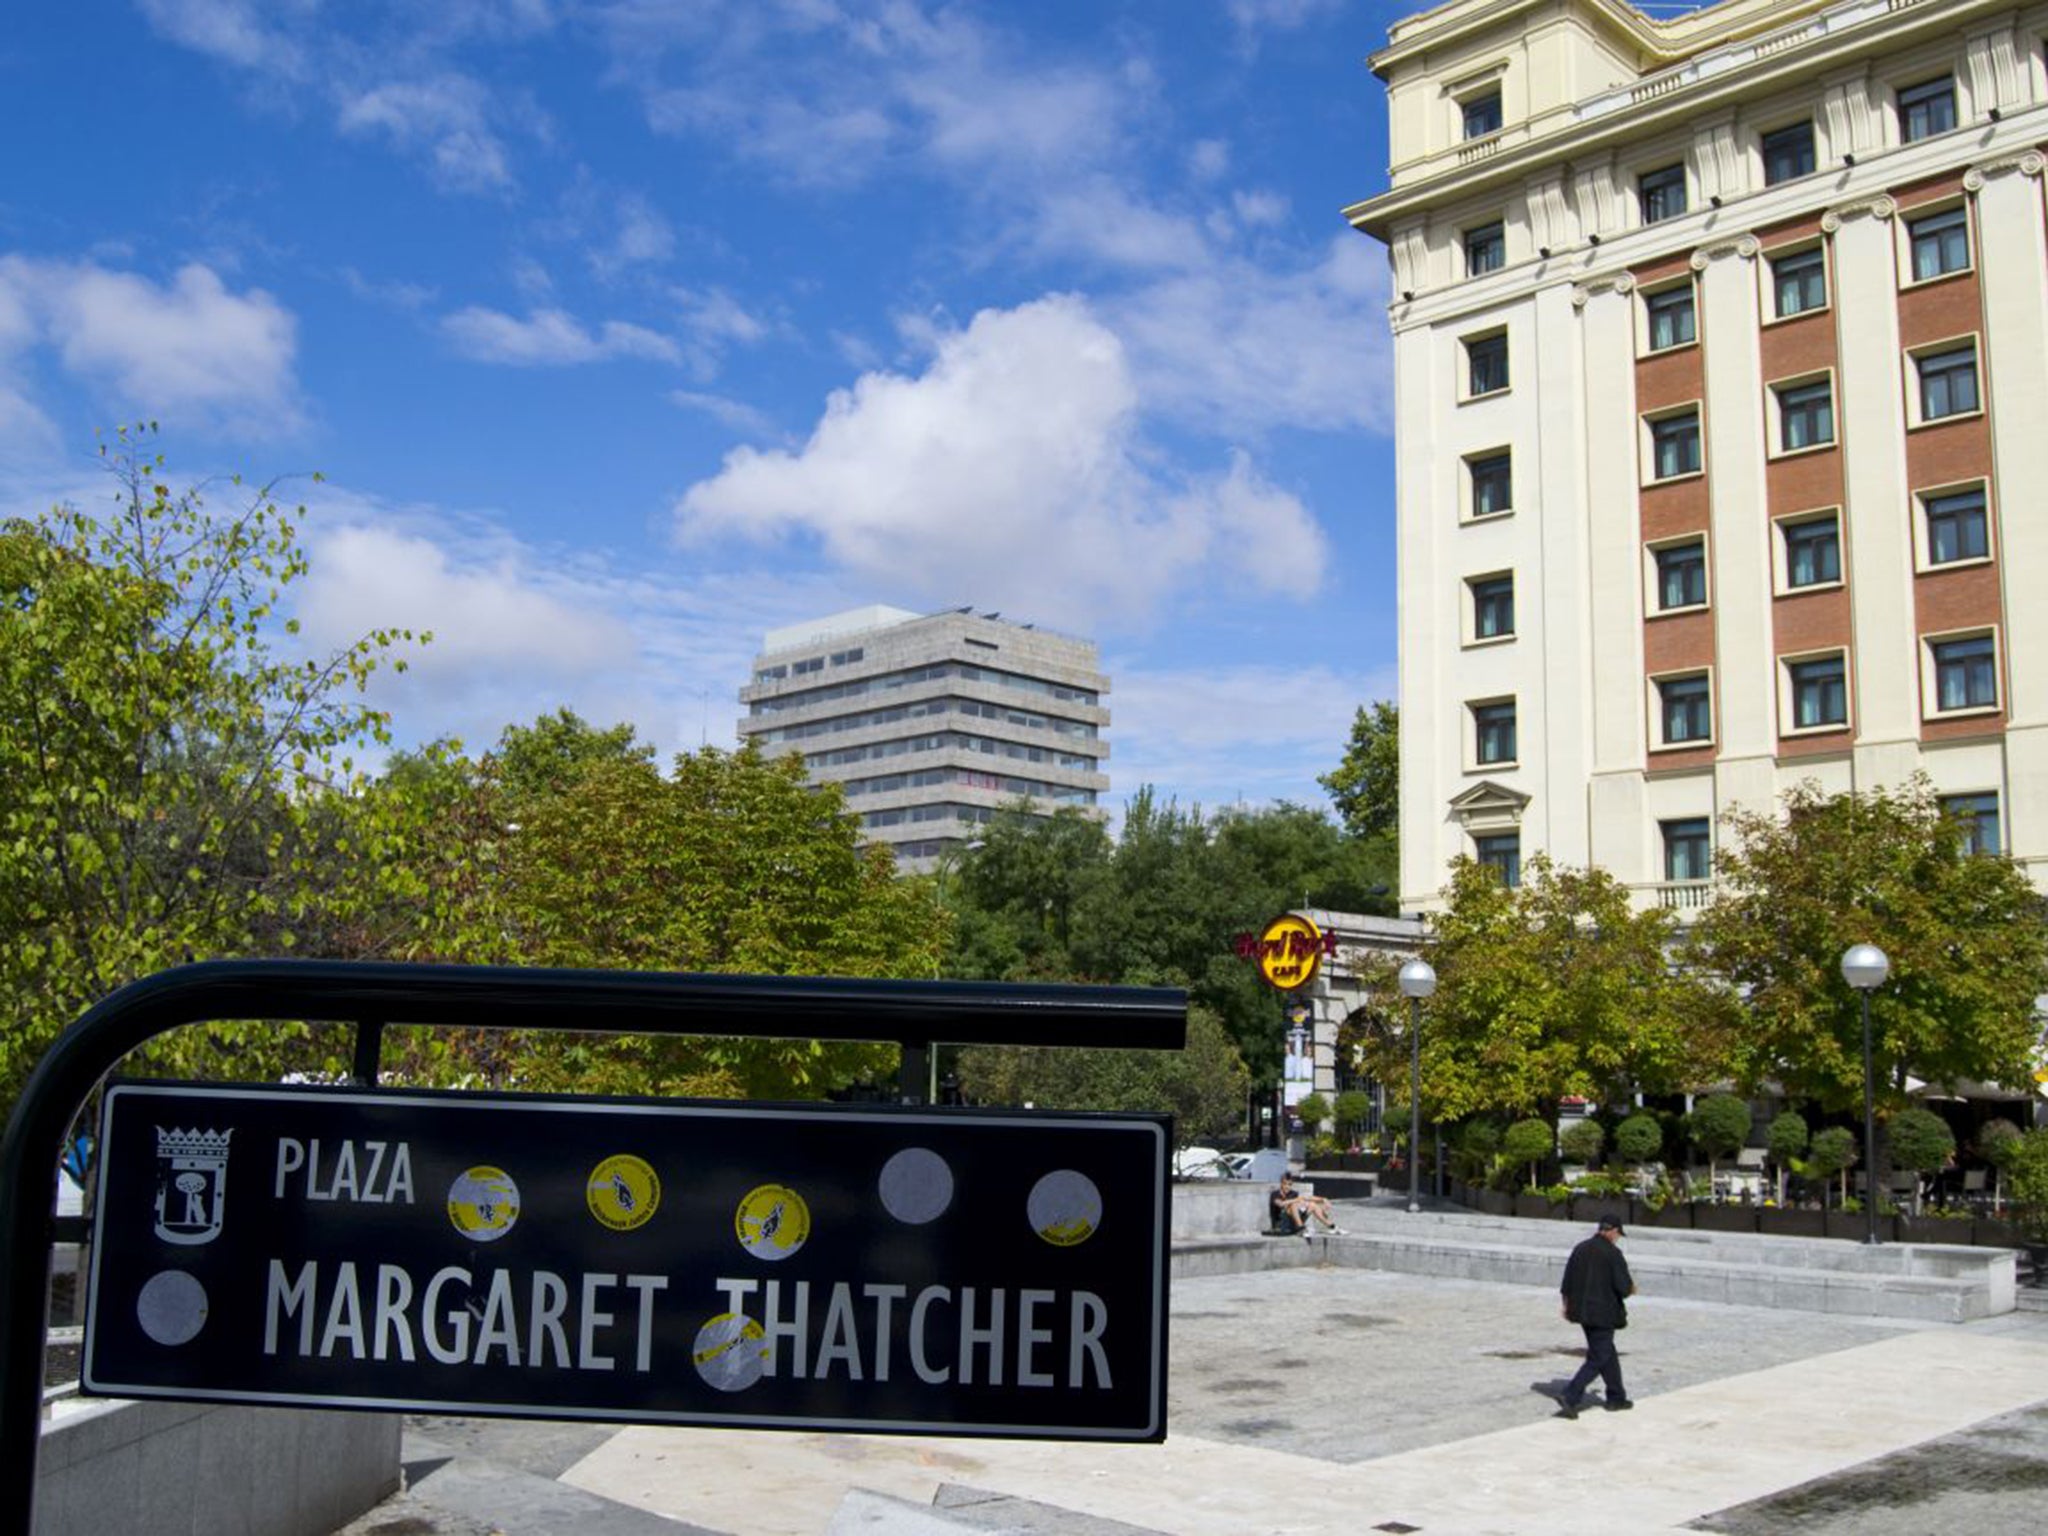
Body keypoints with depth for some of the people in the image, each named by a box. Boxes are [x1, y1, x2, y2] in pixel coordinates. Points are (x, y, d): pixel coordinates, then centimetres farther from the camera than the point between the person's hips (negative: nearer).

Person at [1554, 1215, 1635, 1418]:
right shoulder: (1613, 1253, -15)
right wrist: (1631, 1289, 6)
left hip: (1582, 1310, 7)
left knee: (1607, 1353, 21)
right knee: (1598, 1358, -1)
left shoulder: (1580, 1249, 6)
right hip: (1604, 1313, -7)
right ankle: (1570, 1397, -11)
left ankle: (1616, 1398, 29)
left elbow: (1567, 1283, 9)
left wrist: (1567, 1306, 18)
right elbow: (1623, 1286, -16)